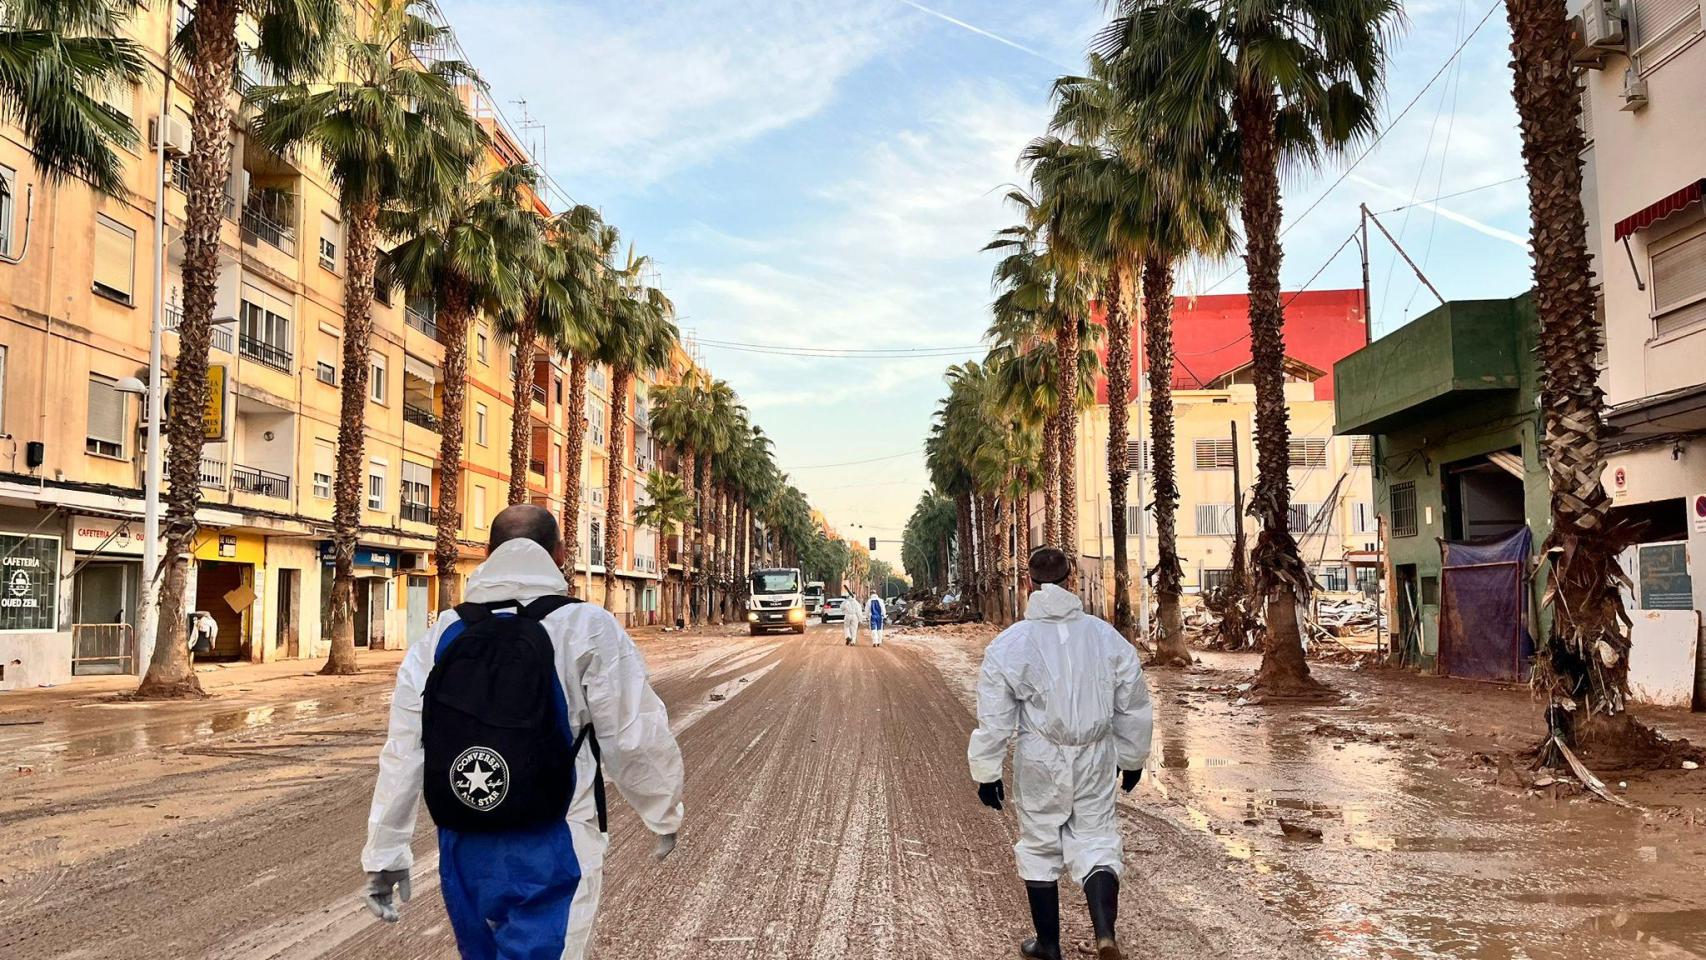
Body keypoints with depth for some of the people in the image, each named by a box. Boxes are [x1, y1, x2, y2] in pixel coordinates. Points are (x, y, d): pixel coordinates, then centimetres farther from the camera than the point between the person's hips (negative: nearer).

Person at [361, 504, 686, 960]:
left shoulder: (441, 636, 3)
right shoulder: (588, 629, -11)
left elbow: (402, 753, 4)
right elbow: (636, 740, -9)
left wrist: (385, 853, 12)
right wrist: (665, 815, 8)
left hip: (465, 850, 5)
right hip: (550, 854, -5)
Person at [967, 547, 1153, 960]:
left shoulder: (1010, 644, -11)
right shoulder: (1106, 636, 0)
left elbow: (994, 720, -9)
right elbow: (1135, 707, 8)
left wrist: (986, 773, 2)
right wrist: (1131, 759, 21)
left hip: (1039, 762, -2)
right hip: (1096, 760, 2)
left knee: (1040, 847, 14)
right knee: (1096, 841, 12)